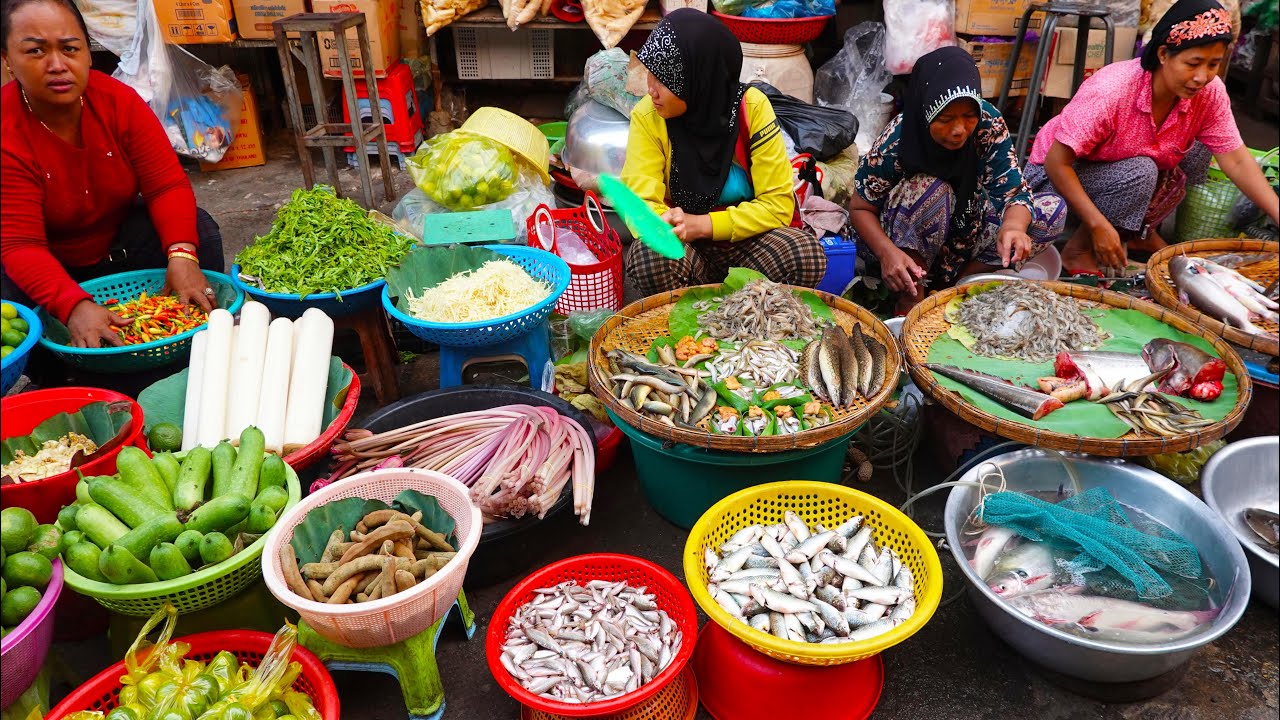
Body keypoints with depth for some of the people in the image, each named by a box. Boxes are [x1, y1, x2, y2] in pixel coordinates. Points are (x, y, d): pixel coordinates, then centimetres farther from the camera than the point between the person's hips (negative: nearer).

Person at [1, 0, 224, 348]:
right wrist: (75, 306, -49)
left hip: (119, 242, 3)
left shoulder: (119, 100, -15)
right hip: (48, 268, -2)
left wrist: (182, 255, -40)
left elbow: (167, 185, -19)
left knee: (199, 231, -21)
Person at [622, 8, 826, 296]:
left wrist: (704, 224, -24)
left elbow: (778, 203, -13)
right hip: (684, 247, 0)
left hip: (744, 240, 1)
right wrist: (668, 224, -39)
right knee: (649, 256, -33)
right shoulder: (647, 117, -11)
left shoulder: (752, 107, -13)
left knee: (806, 255, -28)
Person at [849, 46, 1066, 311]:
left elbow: (1014, 192, -19)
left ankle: (957, 282, -10)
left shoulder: (989, 123, -18)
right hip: (907, 242, -4)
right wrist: (887, 253, -37)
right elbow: (860, 209, -17)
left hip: (965, 227, 4)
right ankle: (911, 298, -18)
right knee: (932, 190, -35)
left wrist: (1012, 227, -44)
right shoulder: (894, 143, -27)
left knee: (1053, 211, -12)